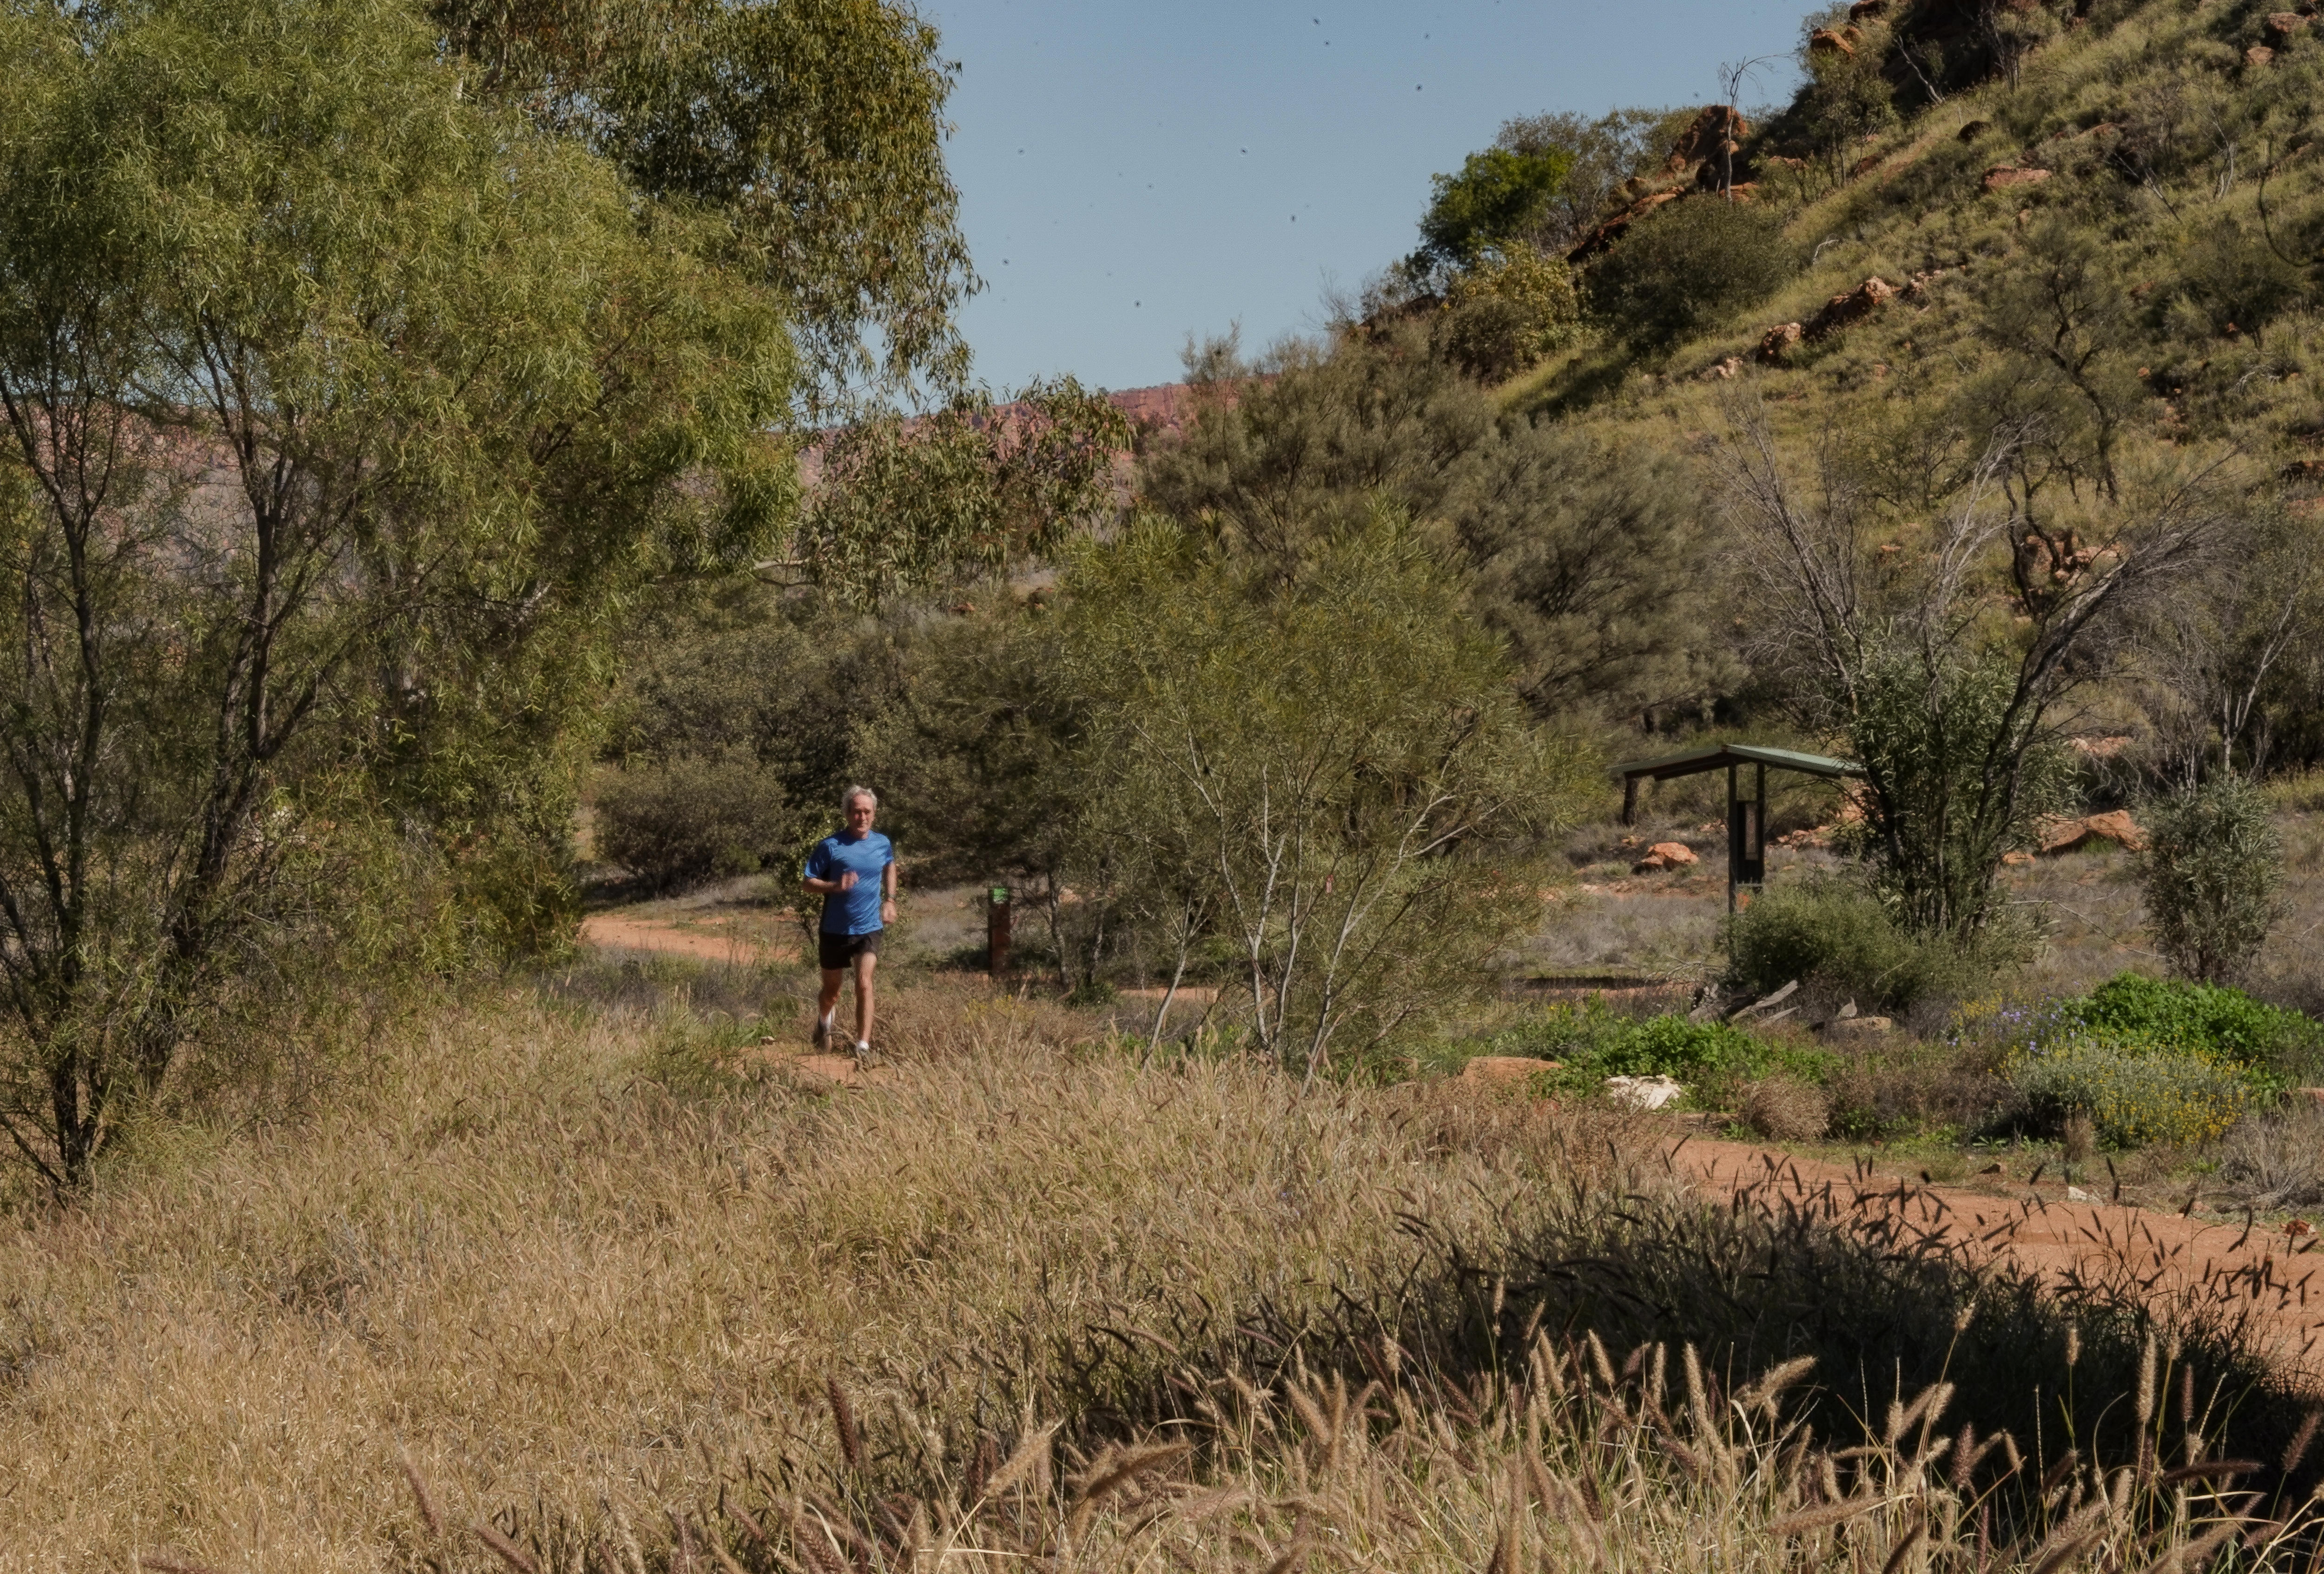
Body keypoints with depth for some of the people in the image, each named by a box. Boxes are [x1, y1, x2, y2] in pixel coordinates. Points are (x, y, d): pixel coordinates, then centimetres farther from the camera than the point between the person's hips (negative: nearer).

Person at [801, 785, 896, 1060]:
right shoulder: (830, 846, -12)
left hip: (869, 928, 1)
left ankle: (863, 1046, -15)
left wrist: (890, 900, 13)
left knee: (864, 983, -16)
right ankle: (824, 1022, 47)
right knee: (832, 990, 15)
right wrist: (835, 887, -26)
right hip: (835, 930, -1)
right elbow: (807, 881, -9)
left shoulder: (883, 844, -1)